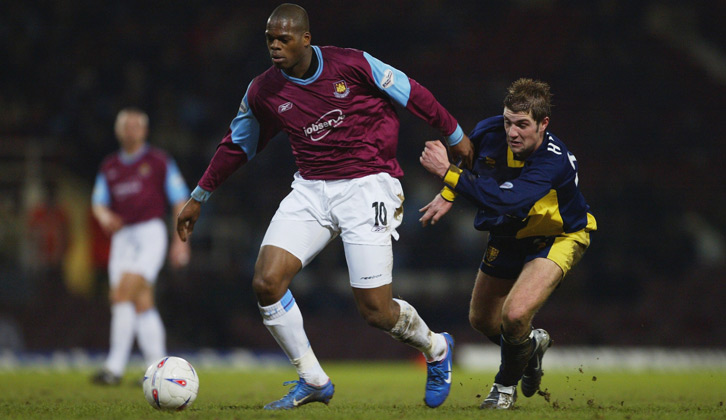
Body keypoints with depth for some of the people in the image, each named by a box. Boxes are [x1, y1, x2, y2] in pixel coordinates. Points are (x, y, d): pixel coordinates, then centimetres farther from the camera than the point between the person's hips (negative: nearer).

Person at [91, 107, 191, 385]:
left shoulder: (159, 161, 2)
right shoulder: (109, 167, 15)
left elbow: (180, 201, 2)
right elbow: (98, 203, 12)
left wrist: (181, 241, -5)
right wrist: (104, 216, -12)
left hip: (150, 233, -5)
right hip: (122, 236, 5)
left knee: (124, 293, -19)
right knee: (142, 303, 2)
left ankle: (115, 367, -21)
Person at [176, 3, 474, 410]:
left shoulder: (352, 64, -11)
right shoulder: (262, 92, 0)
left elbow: (412, 94, 2)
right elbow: (237, 145, 17)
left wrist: (456, 136, 11)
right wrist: (199, 197, 22)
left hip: (367, 186, -4)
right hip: (311, 190, 4)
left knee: (376, 311, -8)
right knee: (267, 281, -16)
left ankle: (436, 349, 27)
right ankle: (313, 381, 2)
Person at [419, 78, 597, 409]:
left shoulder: (554, 161, -39)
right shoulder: (490, 131, -21)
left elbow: (505, 201, -51)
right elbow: (469, 155, 6)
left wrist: (447, 172, -52)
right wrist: (448, 195, -4)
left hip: (557, 237, -7)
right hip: (510, 234, 7)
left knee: (515, 314, -26)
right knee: (482, 320, 16)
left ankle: (506, 385, 3)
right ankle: (531, 344, 49)